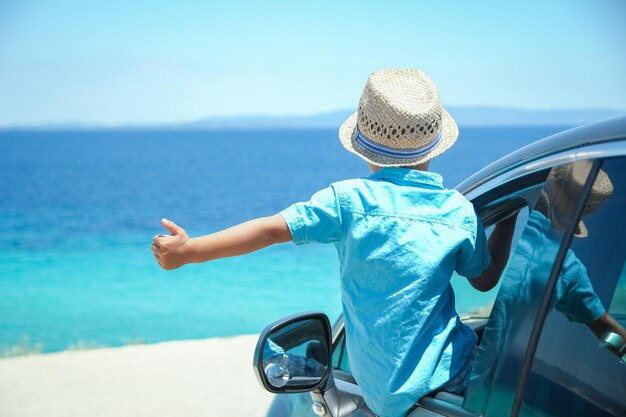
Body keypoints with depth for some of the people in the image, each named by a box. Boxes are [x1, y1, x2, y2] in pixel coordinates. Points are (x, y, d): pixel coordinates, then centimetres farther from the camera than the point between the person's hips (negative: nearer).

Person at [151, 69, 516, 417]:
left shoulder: (349, 200, -6)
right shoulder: (460, 211, -2)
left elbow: (272, 230, -8)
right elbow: (486, 279, 13)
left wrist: (187, 251, 1)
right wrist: (509, 218, 26)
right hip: (453, 376, -1)